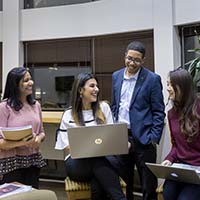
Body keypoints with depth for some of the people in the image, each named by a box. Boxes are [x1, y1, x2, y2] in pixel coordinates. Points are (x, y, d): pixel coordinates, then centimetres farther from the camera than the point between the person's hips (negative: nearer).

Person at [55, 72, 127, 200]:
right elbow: (66, 146, 3)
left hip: (102, 158, 1)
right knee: (98, 161, -36)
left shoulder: (104, 107, 11)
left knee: (98, 185, -36)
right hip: (77, 162, -1)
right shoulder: (69, 115, 5)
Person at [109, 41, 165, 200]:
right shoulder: (116, 76, 8)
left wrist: (154, 138, -12)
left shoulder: (152, 79, -7)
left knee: (148, 185, 8)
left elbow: (159, 112, -6)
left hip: (142, 138, -4)